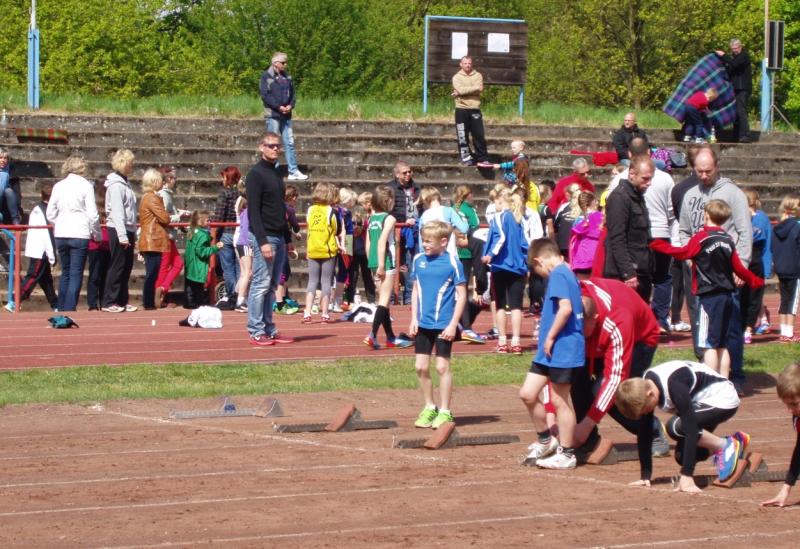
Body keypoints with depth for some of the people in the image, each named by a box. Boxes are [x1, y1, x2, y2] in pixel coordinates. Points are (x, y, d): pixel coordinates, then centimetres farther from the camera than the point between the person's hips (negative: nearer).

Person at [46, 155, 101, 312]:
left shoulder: (58, 186, 7)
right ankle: (69, 309, -9)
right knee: (76, 274, -2)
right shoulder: (86, 185, -5)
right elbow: (92, 214, -8)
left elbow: (50, 213, 8)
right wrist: (97, 233, 4)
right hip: (80, 235, -4)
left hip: (61, 235, 4)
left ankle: (61, 309, 18)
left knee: (65, 273, 16)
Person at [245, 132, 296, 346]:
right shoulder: (256, 174, -9)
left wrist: (288, 238, 17)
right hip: (264, 236, -8)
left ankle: (269, 330, 13)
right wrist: (262, 241, -21)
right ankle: (256, 332, -5)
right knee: (261, 284, -7)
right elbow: (253, 212, -15)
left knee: (271, 286, 10)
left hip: (279, 238, 8)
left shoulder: (277, 174, 17)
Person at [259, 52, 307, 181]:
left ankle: (293, 171, 7)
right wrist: (279, 107, -17)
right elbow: (265, 95, -13)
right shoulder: (266, 77, -6)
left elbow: (292, 93, 16)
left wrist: (291, 105, -3)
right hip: (273, 115, -6)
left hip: (286, 115, 6)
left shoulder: (287, 77, 13)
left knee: (289, 142, 5)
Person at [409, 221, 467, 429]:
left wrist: (453, 324, -13)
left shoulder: (452, 263, -11)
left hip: (444, 325, -5)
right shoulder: (418, 260, 4)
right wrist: (414, 318, 6)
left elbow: (461, 295, -8)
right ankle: (429, 408, 24)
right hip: (423, 323, 5)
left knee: (442, 366, 0)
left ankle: (445, 412, 10)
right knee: (421, 367, 8)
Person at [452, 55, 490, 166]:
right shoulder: (457, 77, 5)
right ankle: (466, 157, 9)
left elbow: (480, 88, -10)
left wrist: (464, 91, -12)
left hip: (475, 109, 1)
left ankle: (482, 159, 2)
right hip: (461, 109, -1)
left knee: (479, 135, -2)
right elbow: (460, 90, -13)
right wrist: (475, 88, -9)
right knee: (462, 136, 1)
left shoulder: (477, 75, 8)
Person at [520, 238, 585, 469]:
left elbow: (565, 308, -28)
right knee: (527, 393, 11)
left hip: (562, 350, -9)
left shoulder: (557, 275, -14)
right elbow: (572, 308, 19)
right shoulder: (567, 273, 15)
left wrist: (550, 337, -18)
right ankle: (545, 440, 25)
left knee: (559, 401, 1)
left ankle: (566, 454, 10)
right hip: (549, 351, 9)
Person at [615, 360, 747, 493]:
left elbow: (690, 428, -37)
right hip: (701, 401, 9)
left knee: (675, 426, -28)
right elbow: (644, 432, -5)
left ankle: (725, 446, -9)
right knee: (682, 456, 3)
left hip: (724, 400, -9)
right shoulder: (644, 387, -12)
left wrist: (687, 476, -39)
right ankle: (736, 441, 18)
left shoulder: (674, 386, -35)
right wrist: (645, 476, -7)